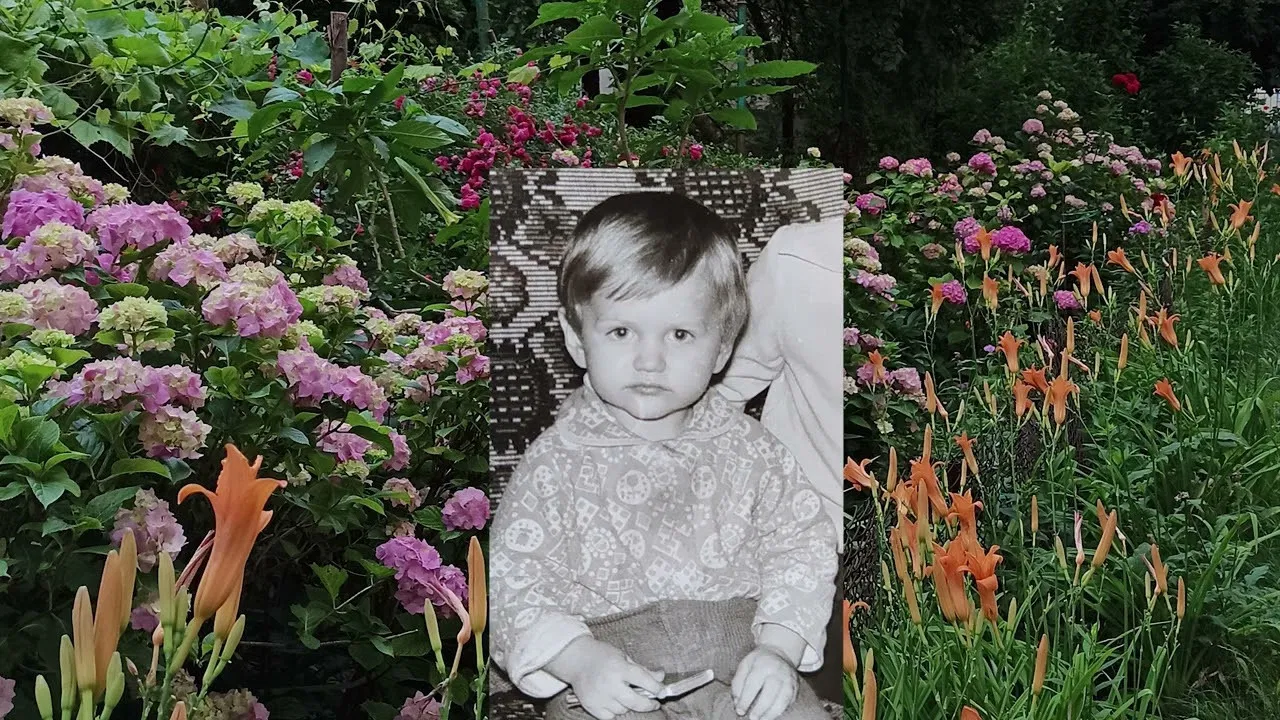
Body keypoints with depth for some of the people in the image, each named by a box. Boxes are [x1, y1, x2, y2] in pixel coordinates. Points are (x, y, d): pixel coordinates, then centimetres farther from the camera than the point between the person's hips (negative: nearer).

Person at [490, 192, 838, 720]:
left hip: (738, 657, 2)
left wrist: (778, 649, -8)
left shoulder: (746, 449, 4)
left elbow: (802, 548, 6)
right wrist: (581, 661, -18)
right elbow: (511, 584, -3)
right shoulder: (556, 464, -2)